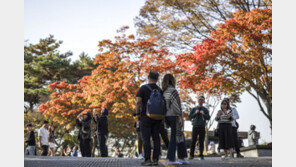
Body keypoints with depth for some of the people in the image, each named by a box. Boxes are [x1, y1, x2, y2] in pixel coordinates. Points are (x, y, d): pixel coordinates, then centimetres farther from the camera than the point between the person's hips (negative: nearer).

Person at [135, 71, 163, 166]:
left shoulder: (143, 88, -5)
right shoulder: (160, 90, 8)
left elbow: (138, 102, -13)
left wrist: (137, 113, -4)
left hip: (146, 116, -4)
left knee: (146, 139, -3)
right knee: (156, 138, 6)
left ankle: (148, 160, -6)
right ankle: (155, 159, 5)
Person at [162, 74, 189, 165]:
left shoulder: (164, 92, 13)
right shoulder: (173, 91, -12)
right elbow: (175, 105, -20)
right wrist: (180, 117, -18)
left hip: (168, 116, 9)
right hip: (175, 116, -9)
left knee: (180, 136, 14)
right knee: (175, 137, -3)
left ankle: (182, 158, 14)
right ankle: (171, 159, -1)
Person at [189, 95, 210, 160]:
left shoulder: (205, 110, 12)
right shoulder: (194, 109, 12)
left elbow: (208, 118, 5)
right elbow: (190, 117, 7)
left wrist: (203, 114, -11)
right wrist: (195, 113, -8)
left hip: (202, 127, 0)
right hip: (195, 126, 0)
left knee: (201, 142, -1)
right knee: (193, 141, -4)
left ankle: (201, 155, 4)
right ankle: (191, 155, -2)